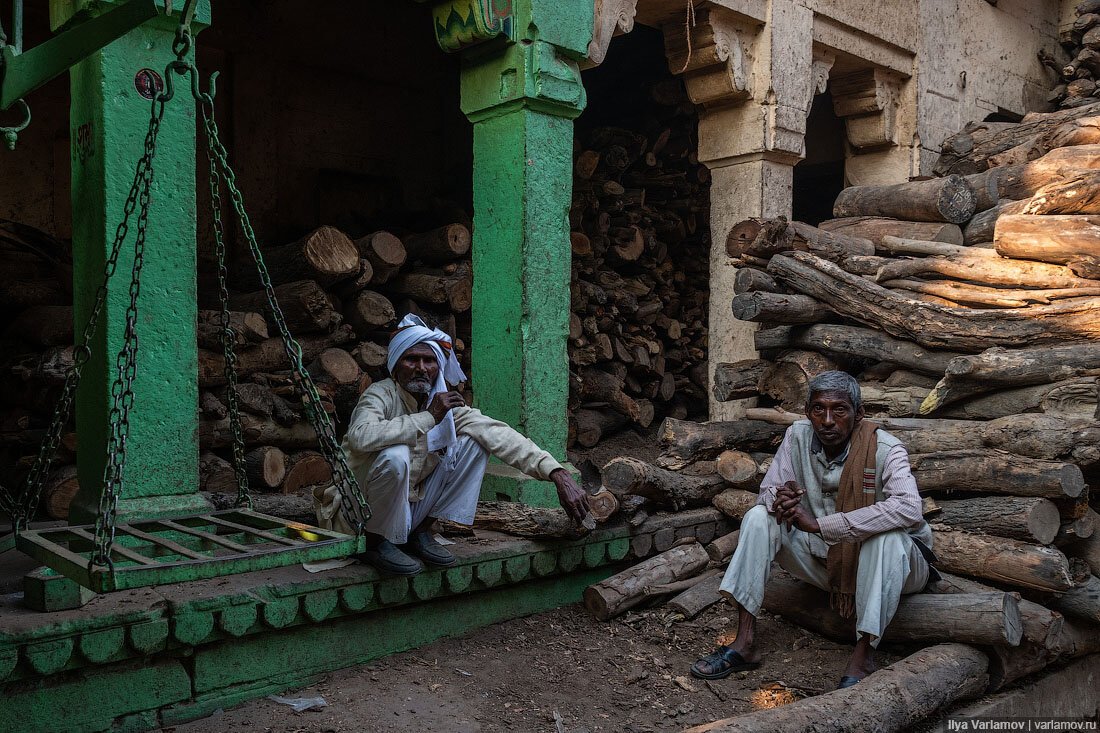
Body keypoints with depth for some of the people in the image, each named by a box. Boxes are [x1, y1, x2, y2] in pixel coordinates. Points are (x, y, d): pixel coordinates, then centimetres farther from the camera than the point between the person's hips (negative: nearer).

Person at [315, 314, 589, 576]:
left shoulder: (448, 405, -4)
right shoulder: (381, 395, -18)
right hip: (360, 514, -5)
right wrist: (430, 417, -33)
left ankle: (420, 533, 2)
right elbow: (361, 436, -40)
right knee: (396, 455, -34)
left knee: (473, 443, -7)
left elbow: (498, 434, -14)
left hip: (410, 508, 5)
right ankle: (378, 542, -9)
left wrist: (558, 474, -25)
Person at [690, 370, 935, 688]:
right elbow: (768, 490, -3)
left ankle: (863, 655, -29)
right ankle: (745, 643, -19)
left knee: (888, 536, -37)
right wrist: (779, 499, -31)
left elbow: (910, 509, -39)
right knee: (758, 517, -13)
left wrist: (819, 524, -40)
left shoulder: (885, 449, -22)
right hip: (826, 560, 5)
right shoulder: (797, 436, -8)